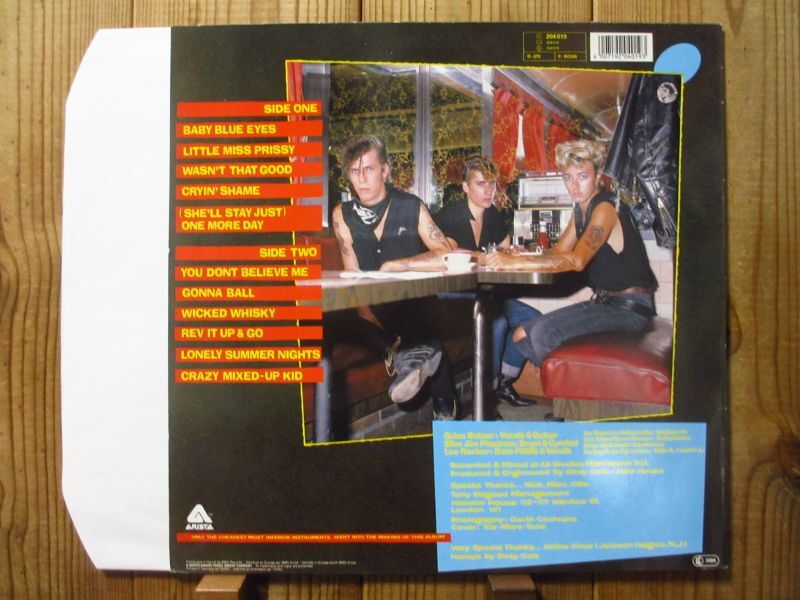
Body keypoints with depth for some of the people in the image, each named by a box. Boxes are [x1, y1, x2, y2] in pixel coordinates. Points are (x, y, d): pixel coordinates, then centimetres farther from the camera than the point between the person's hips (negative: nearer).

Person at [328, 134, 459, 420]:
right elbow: (353, 275, -2)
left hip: (414, 305, -2)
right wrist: (364, 311, -18)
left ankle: (445, 408, -17)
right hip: (374, 305, 2)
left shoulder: (411, 207, -1)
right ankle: (402, 353, -39)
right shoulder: (343, 214, 2)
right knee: (330, 318, -29)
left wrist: (394, 266, -18)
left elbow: (445, 254, -9)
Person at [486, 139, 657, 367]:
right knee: (523, 335, 2)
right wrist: (524, 256, -12)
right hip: (604, 301, 9)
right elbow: (557, 253, 8)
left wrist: (517, 262, -36)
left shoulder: (606, 208, -18)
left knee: (543, 332, -26)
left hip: (629, 307, -9)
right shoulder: (581, 208, 12)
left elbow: (577, 260, -32)